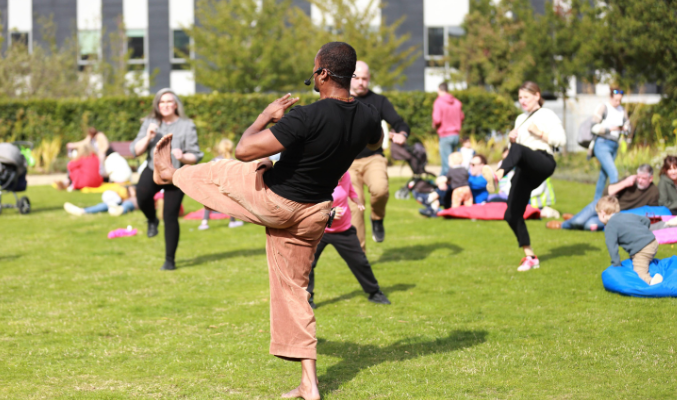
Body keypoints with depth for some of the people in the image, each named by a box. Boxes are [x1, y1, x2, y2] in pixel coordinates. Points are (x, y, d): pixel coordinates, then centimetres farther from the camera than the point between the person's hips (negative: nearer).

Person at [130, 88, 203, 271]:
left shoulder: (187, 126, -5)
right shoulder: (150, 123, 3)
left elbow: (195, 156, -5)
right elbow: (135, 151, -1)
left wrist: (183, 157, -27)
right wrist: (148, 137, -17)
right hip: (153, 170, 1)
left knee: (170, 217, -4)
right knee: (142, 192, -32)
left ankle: (170, 260, 10)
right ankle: (152, 220, 1)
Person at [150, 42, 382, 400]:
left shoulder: (305, 118, -31)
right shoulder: (368, 118, -11)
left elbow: (245, 150, -28)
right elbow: (375, 143, 16)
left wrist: (267, 116, -12)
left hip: (270, 200, -5)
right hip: (313, 214, 5)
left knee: (213, 172, 24)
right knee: (293, 288, 18)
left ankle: (170, 173, 56)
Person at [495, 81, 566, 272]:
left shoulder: (547, 115, 8)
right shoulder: (520, 119, 27)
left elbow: (561, 140, -3)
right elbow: (514, 147, 30)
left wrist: (538, 133, -10)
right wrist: (511, 139, 10)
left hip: (543, 162, -7)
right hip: (525, 170, 7)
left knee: (518, 149, -40)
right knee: (512, 215, -3)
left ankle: (499, 174, -68)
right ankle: (530, 257, 8)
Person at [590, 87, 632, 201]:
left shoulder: (621, 110, 12)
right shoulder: (603, 108, -7)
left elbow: (628, 126, 18)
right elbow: (594, 127, -12)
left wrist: (625, 128, -6)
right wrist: (610, 129, -23)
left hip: (614, 145, 7)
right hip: (602, 144, -7)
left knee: (604, 175, 12)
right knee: (613, 174, -18)